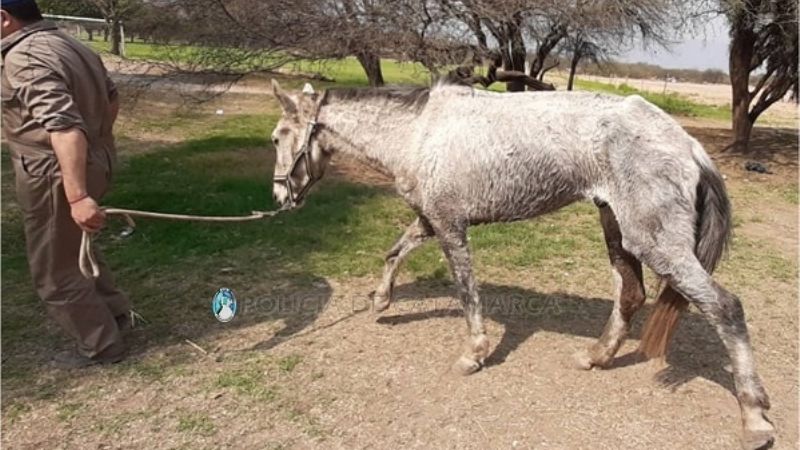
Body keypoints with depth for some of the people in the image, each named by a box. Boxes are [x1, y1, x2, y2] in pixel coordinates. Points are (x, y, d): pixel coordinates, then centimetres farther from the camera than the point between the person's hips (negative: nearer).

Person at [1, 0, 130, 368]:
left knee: (55, 272, 8)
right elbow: (111, 98, 21)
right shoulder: (71, 45, 8)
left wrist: (77, 197, -38)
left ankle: (100, 346, 20)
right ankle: (115, 312, 39)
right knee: (74, 249, 29)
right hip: (95, 164, 9)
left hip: (56, 178, -9)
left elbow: (64, 126, -33)